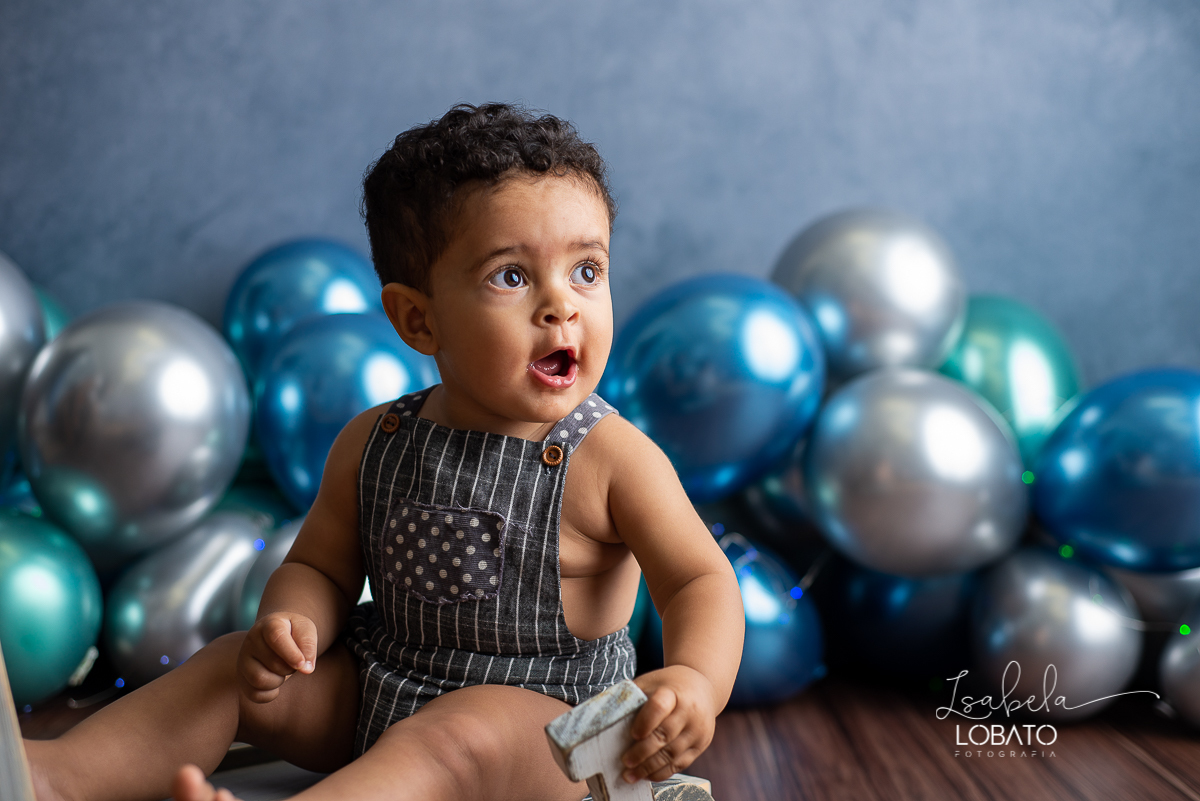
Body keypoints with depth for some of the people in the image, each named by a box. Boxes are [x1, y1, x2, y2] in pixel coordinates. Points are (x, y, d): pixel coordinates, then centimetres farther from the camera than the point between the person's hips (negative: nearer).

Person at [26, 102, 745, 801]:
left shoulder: (612, 458, -15)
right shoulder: (375, 443, -2)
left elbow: (703, 582, -18)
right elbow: (321, 567, 7)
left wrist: (696, 680, -40)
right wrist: (291, 625, -17)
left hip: (536, 708, -6)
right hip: (373, 694, 6)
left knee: (451, 739, -35)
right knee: (233, 666, -4)